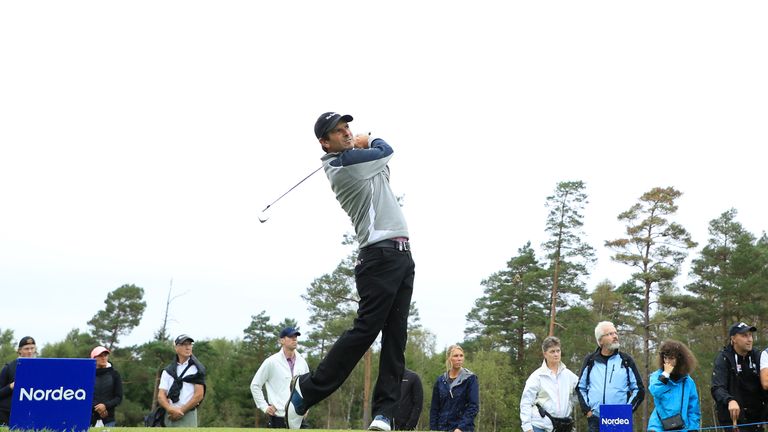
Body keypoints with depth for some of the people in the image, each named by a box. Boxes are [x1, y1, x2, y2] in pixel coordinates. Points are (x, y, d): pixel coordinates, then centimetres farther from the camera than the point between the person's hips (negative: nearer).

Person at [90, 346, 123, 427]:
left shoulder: (114, 374, 8)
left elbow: (119, 398, 6)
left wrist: (106, 406, -10)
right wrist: (96, 408, -10)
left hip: (108, 418, 1)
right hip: (90, 417, -1)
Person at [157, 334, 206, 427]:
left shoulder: (197, 369, 3)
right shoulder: (167, 371, 13)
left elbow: (199, 395, -4)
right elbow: (161, 395, 4)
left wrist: (181, 411, -10)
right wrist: (170, 409, -16)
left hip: (188, 415, -4)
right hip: (169, 416, 4)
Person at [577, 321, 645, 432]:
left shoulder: (626, 360, 5)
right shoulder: (590, 361, 7)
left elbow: (639, 389, 7)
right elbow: (580, 387, 16)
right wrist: (586, 409, 5)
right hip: (595, 420, 1)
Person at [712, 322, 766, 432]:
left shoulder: (756, 356, 5)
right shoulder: (724, 358, -9)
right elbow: (717, 388, -20)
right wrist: (729, 400, -40)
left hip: (755, 416, 5)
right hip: (733, 416, -5)